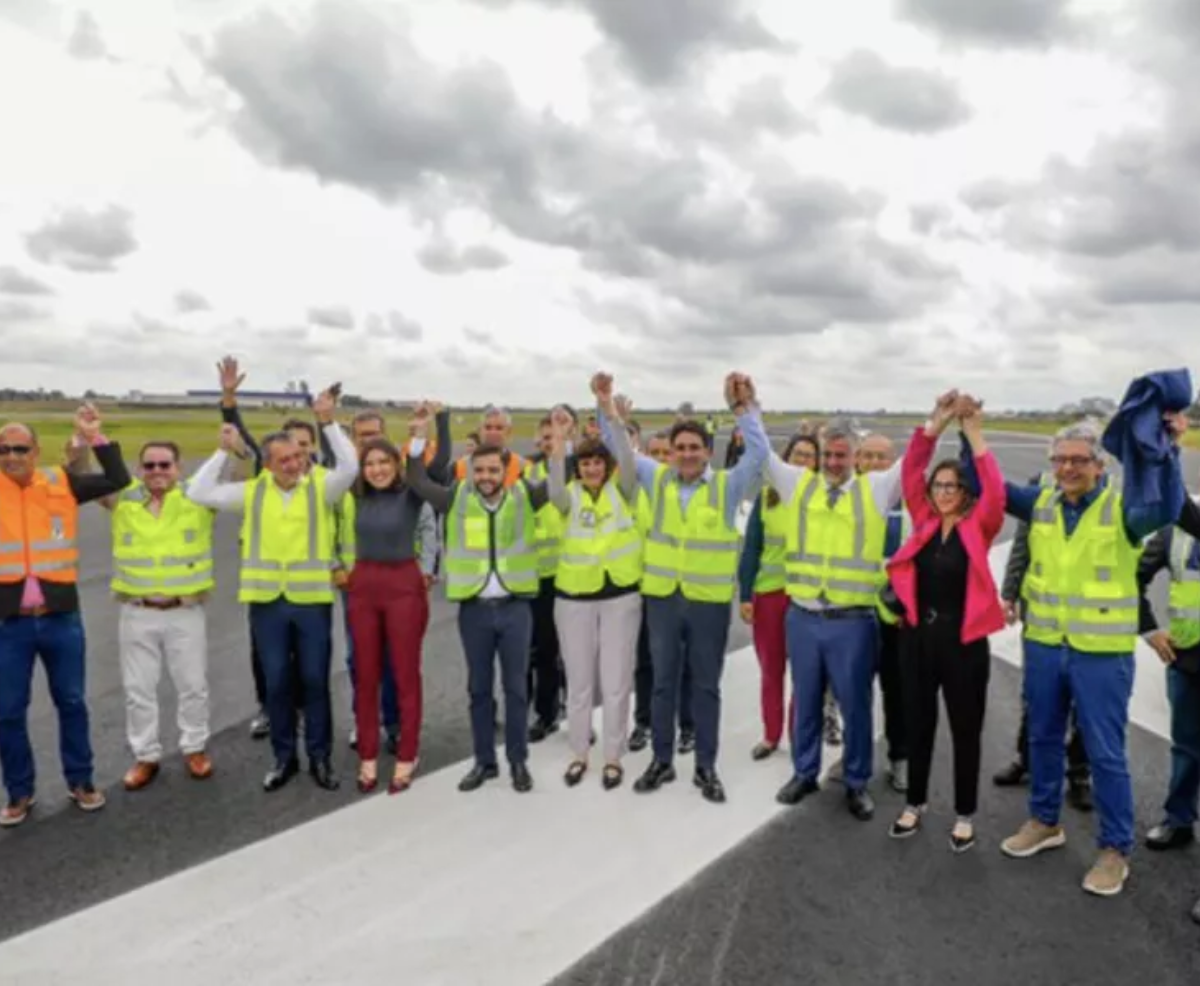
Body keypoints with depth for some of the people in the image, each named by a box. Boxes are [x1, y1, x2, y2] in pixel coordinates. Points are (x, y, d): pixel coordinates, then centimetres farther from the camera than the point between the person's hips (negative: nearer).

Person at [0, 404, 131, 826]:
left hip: (61, 617, 0)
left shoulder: (62, 484, 0)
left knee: (71, 702, 12)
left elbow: (119, 479, -2)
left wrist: (95, 437, -11)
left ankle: (80, 781, 28)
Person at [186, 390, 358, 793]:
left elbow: (350, 467, -19)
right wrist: (222, 450, -2)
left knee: (315, 681, 7)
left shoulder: (321, 486, -1)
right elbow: (199, 493, 3)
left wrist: (328, 423, -23)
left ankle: (320, 757, 21)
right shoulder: (253, 492, 5)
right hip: (267, 601, 2)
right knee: (276, 683, 11)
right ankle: (284, 757, 26)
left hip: (312, 600, -2)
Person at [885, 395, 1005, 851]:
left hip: (962, 641, -3)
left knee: (965, 730, 10)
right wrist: (937, 424, -11)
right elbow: (910, 473, -4)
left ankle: (965, 815, 25)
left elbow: (995, 492, -21)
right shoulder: (924, 521, 4)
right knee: (917, 725, 14)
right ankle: (916, 803, 31)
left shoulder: (978, 528, -3)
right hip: (917, 636, 3)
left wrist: (974, 435, -22)